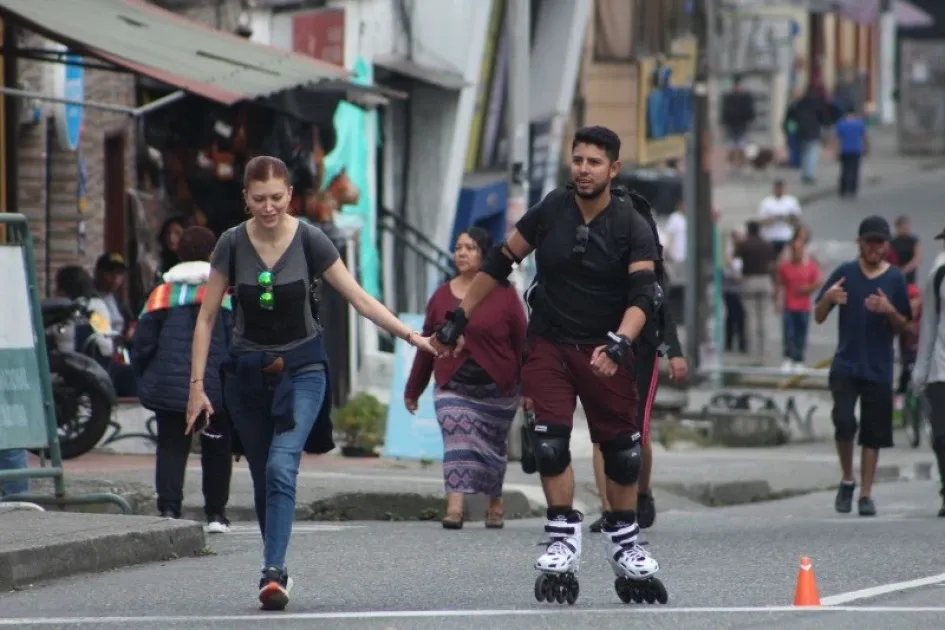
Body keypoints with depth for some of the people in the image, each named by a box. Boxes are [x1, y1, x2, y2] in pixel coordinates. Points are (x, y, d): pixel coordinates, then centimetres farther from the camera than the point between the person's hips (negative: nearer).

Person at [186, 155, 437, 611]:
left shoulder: (309, 241, -9)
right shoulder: (232, 244, -6)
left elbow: (359, 298, -7)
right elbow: (207, 317, 0)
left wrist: (409, 335, -17)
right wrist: (197, 384, -4)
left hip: (301, 367, -2)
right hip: (248, 370, 2)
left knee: (281, 467, -21)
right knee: (263, 479, 7)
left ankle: (273, 573, -28)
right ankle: (277, 568, 22)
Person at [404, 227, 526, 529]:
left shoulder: (503, 295, -2)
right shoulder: (442, 296, 6)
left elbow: (521, 343, -3)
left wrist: (528, 388, -7)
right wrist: (413, 389, 11)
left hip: (497, 388, -1)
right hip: (453, 387, 1)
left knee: (492, 446, 12)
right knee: (458, 443, -15)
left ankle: (495, 503, 31)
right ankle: (454, 507, -26)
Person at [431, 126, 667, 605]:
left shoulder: (633, 228, -11)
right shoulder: (551, 211, -5)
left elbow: (643, 295, -22)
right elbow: (499, 263, 5)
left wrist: (619, 344, -39)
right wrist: (459, 317, 3)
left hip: (604, 351, -1)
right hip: (549, 344, 1)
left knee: (622, 450, 3)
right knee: (550, 443, -11)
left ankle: (624, 545, 17)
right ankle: (563, 540, -3)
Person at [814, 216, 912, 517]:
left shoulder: (895, 279, 4)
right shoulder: (845, 273, 3)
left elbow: (903, 327, 7)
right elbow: (818, 317, 6)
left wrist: (889, 311, -15)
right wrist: (827, 298, -15)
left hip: (879, 368, 1)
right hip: (846, 365, -1)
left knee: (873, 434, 2)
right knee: (844, 422, -15)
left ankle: (866, 495, 10)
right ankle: (847, 481, 7)